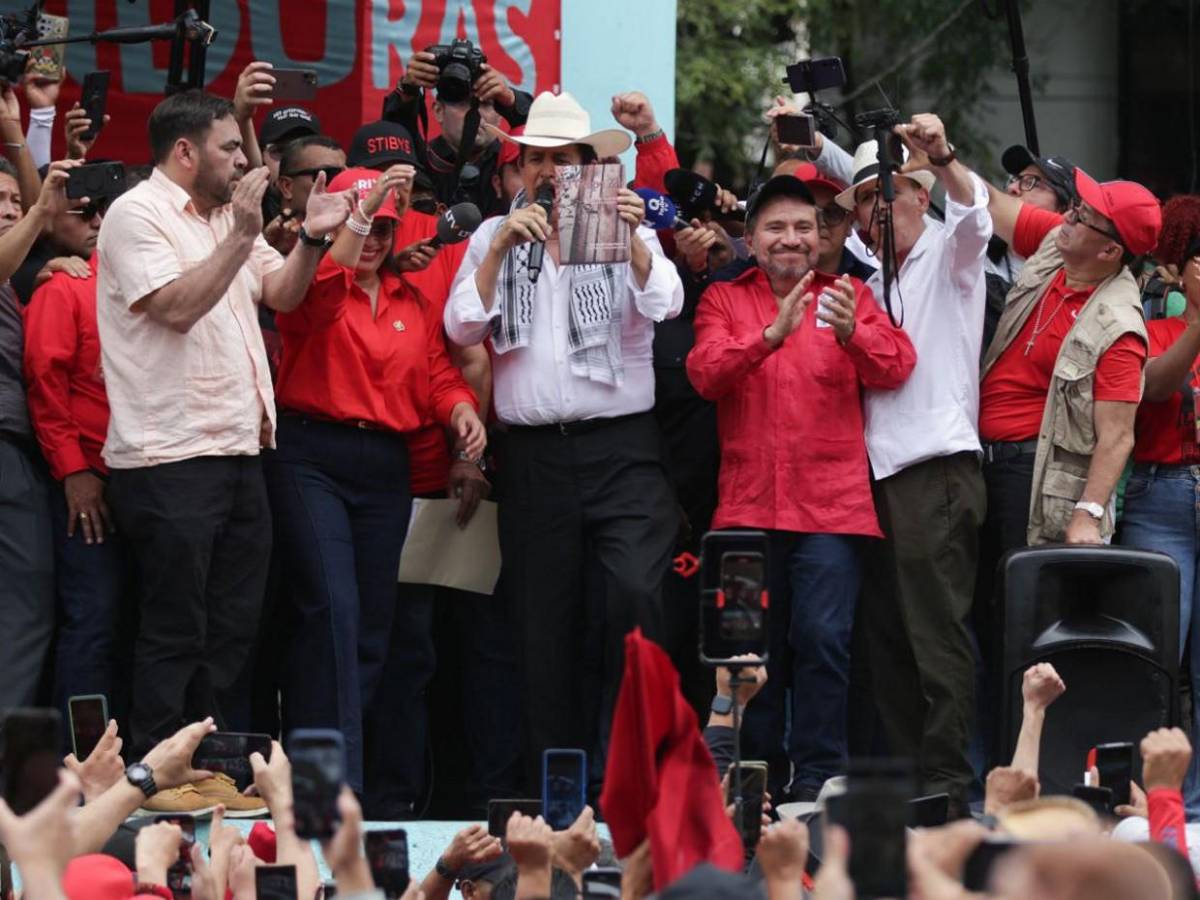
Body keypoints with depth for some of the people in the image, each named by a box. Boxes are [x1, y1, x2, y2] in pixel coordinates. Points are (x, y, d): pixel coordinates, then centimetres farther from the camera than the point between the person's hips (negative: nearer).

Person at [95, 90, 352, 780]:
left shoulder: (228, 218, 19)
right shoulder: (138, 215, -7)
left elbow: (281, 294, 15)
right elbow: (177, 306, -18)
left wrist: (313, 238, -1)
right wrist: (242, 235, -19)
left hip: (239, 452, 9)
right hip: (171, 458, -9)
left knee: (232, 632, 11)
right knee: (175, 635, -5)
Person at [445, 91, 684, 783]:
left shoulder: (626, 234, 8)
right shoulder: (494, 238, 12)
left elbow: (664, 303, -9)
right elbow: (463, 328, -1)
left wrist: (632, 240, -24)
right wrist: (502, 247, -11)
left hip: (621, 449, -2)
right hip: (534, 457, 2)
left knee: (635, 593, -20)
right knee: (547, 623, 3)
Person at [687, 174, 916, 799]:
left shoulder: (847, 298, 10)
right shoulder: (724, 301, 11)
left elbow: (896, 367, -5)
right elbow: (705, 373, -7)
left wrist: (851, 332, -26)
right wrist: (770, 335, -22)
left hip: (831, 506, -1)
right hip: (748, 506, 1)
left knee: (823, 637, -11)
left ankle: (817, 776, -4)